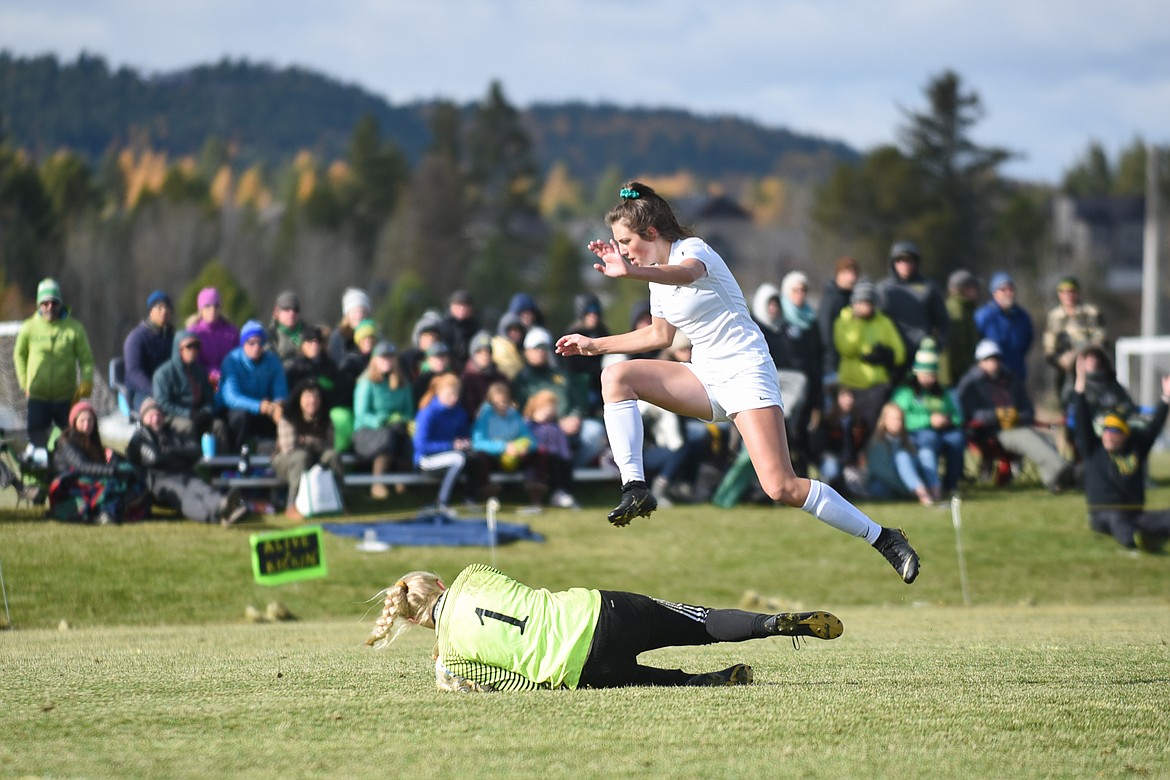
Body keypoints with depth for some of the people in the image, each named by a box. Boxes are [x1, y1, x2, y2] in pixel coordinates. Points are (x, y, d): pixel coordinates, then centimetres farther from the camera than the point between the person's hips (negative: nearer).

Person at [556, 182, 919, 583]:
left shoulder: (694, 250, -13)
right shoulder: (657, 277, 13)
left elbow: (685, 273, -40)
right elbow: (660, 335, 30)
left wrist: (631, 272, -59)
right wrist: (596, 344, 29)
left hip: (746, 374, -8)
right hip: (706, 378, 8)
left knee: (782, 487, -20)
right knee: (616, 376, -13)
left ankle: (883, 538, -8)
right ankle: (635, 488, -16)